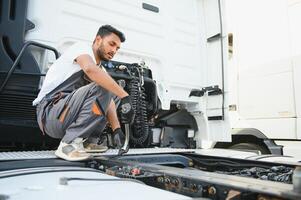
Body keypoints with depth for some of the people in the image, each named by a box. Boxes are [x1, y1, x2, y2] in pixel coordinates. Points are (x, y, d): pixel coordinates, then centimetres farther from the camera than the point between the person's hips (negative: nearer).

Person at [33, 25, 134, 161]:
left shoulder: (101, 70, 18)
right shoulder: (82, 47, -4)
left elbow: (108, 100, 5)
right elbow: (90, 69, -29)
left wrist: (116, 129, -10)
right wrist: (124, 96, -33)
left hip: (67, 114, 9)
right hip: (49, 112, -8)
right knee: (101, 88, -24)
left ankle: (87, 141, 1)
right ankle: (69, 145, -22)